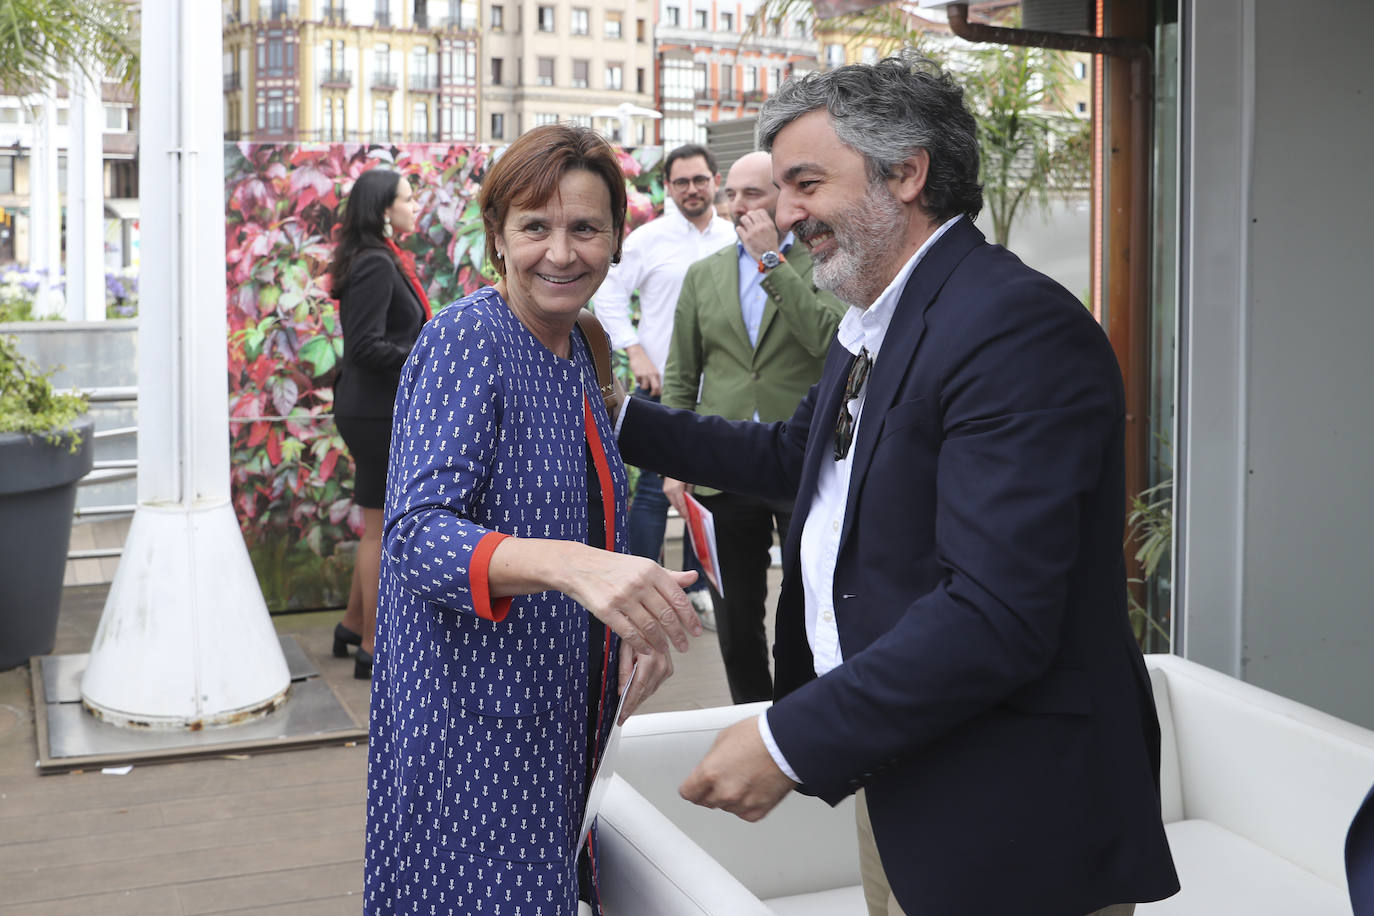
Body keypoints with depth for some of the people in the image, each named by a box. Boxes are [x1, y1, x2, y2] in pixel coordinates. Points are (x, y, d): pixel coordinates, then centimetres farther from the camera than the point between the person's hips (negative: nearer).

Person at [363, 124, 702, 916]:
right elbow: (417, 535, -26)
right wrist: (570, 564, -43)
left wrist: (641, 619, 1)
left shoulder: (577, 351, 8)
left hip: (556, 710, 8)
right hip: (475, 723, -8)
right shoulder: (468, 338, -15)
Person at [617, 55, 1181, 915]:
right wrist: (619, 417, 18)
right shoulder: (876, 321, 9)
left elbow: (997, 616, -30)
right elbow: (797, 455, 24)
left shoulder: (1019, 328, -23)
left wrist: (789, 742, -26)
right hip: (894, 771, 9)